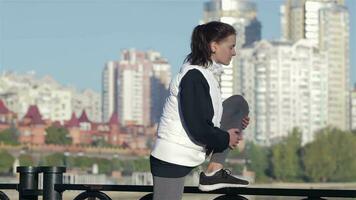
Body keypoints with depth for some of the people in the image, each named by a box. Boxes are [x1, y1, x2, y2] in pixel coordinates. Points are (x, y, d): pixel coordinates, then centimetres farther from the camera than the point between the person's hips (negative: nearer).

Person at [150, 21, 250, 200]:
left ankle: (213, 173, 6)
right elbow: (198, 129, -24)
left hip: (188, 155, 9)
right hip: (171, 161, -9)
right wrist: (226, 139, -9)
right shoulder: (194, 77, -20)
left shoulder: (207, 74, 10)